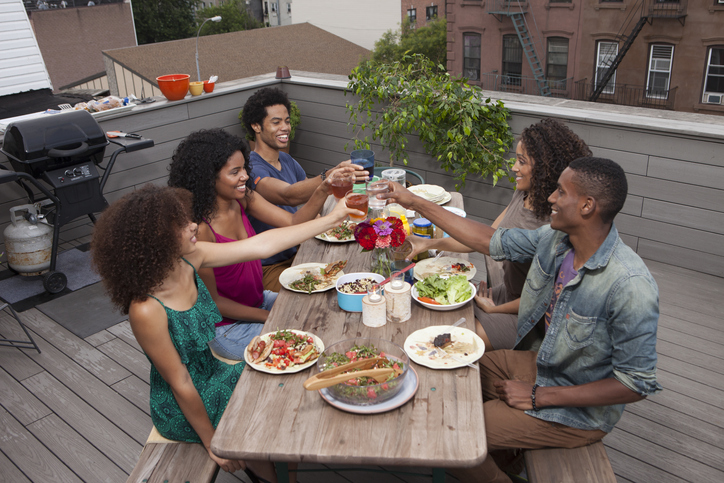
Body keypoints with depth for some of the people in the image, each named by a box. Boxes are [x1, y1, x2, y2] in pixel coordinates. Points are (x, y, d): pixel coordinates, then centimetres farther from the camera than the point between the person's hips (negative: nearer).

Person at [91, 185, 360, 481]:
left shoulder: (188, 258, -14)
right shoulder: (146, 310, -33)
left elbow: (260, 245, -10)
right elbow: (181, 385, -24)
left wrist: (331, 219, -9)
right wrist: (213, 445, -13)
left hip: (212, 374, 7)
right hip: (182, 410, -7)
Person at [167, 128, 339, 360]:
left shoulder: (243, 199, -6)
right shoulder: (200, 229, -27)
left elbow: (293, 222, -10)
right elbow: (212, 300, -19)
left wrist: (323, 191, -27)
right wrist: (269, 317, -16)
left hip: (258, 301, 8)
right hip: (226, 327, -7)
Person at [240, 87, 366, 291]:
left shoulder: (287, 161, 10)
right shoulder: (250, 169, -20)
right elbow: (289, 196, -38)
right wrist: (330, 176, -54)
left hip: (295, 254, 8)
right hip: (268, 268, -8)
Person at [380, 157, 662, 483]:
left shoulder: (630, 286, -32)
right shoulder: (555, 239, -10)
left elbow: (637, 383, -25)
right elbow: (488, 240, 0)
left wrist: (539, 396, -22)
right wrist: (415, 203, 0)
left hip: (577, 411, -7)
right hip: (539, 363, 7)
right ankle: (500, 454, 36)